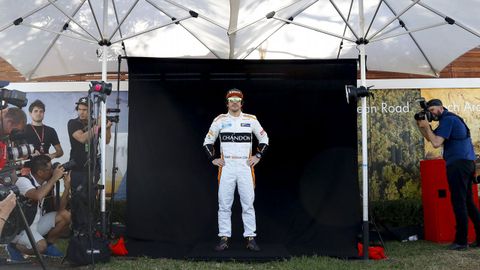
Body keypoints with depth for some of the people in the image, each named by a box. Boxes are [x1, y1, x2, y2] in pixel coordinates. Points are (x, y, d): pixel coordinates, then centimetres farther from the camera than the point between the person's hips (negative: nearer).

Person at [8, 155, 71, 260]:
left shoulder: (46, 183, -1)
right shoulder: (23, 181, -20)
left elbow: (60, 209, -3)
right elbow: (38, 196, -42)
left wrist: (67, 187, -15)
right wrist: (54, 178, -30)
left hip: (36, 223, 7)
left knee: (66, 215, -8)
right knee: (40, 246, -31)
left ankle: (48, 243, 11)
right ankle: (13, 247, -1)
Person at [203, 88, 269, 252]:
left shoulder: (251, 120, 6)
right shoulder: (220, 120, 6)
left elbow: (264, 139, 15)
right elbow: (208, 141, 13)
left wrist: (258, 156, 5)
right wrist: (213, 159, 4)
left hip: (246, 166, 0)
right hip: (226, 167, 0)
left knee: (248, 204, 0)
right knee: (224, 204, 0)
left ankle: (250, 238, 7)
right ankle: (224, 239, 6)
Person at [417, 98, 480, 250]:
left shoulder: (447, 119, -10)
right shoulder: (449, 119, 22)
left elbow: (436, 143, -18)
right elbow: (430, 138, 22)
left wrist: (426, 126, -8)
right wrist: (421, 126, 7)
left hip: (458, 164, -10)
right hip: (466, 163, 10)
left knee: (458, 202, -7)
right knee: (468, 202, 12)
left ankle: (461, 241, -4)